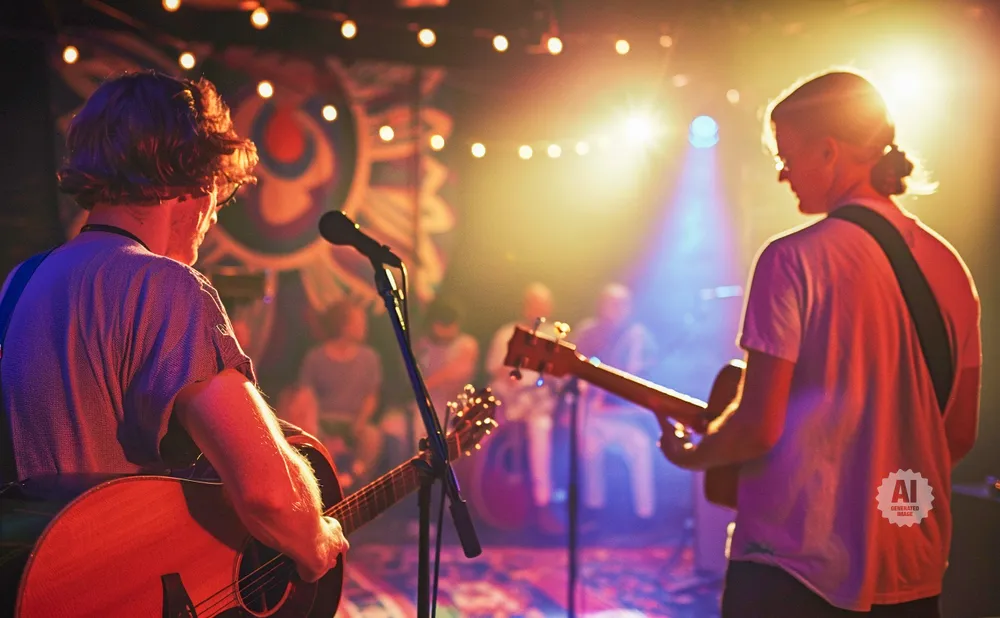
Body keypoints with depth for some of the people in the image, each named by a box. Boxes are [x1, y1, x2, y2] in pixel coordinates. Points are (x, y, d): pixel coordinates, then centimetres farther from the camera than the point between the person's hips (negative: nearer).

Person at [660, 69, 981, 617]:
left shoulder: (794, 258, -14)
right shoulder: (949, 266, 5)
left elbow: (758, 426, -15)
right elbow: (961, 433, 11)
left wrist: (690, 455, 5)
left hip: (795, 567, -6)